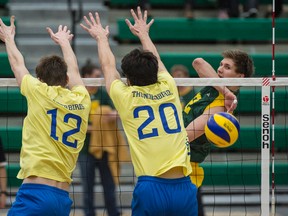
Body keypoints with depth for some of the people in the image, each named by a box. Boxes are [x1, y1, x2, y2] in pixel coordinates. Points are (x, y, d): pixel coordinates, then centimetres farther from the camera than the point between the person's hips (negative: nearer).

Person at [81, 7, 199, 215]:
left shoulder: (125, 97, 4)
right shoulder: (168, 89, 10)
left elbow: (108, 66, 25)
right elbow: (157, 61, 33)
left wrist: (102, 38, 44)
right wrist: (144, 34, 52)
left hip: (151, 188, -2)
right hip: (184, 187, 2)